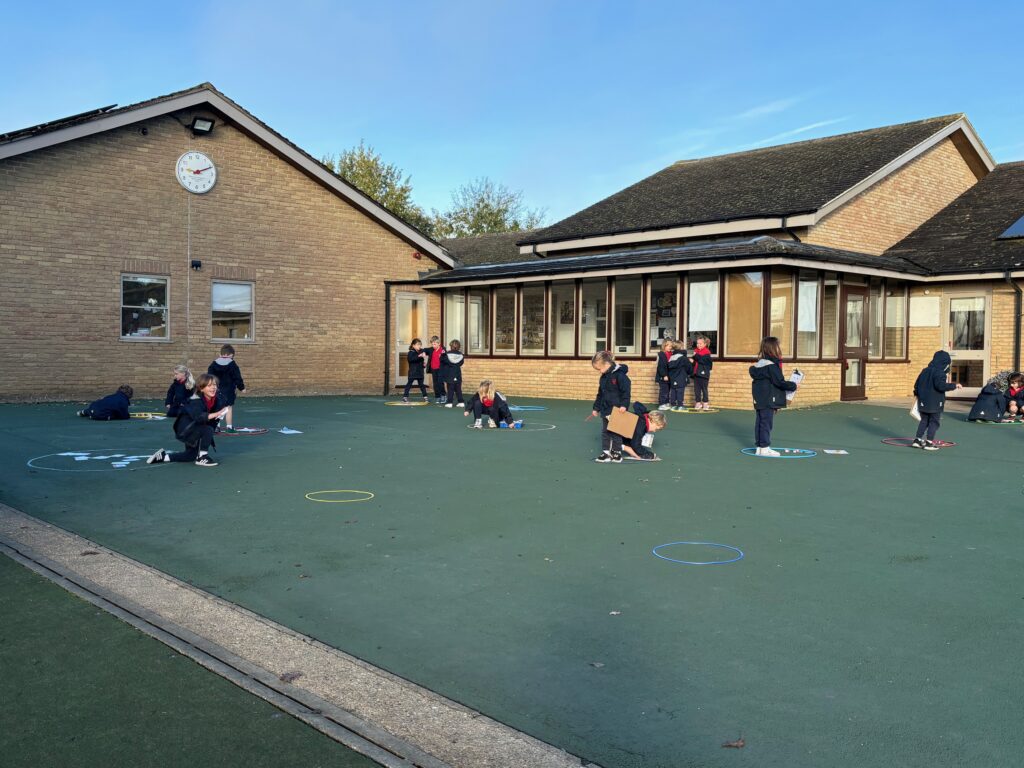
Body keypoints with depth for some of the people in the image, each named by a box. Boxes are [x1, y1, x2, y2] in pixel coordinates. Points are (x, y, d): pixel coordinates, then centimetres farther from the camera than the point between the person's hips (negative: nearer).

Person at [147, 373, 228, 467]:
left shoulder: (218, 397, -13)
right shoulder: (195, 401, -32)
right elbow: (198, 417, -47)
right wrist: (215, 414, -60)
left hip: (196, 429, 8)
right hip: (186, 427, -8)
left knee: (191, 455, 16)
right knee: (208, 430, -33)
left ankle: (163, 456, 31)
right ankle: (202, 457, -18)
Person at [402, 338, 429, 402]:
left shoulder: (421, 351, 8)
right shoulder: (411, 352, -9)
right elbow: (410, 358, -29)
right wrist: (418, 356, -36)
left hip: (420, 372, 6)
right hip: (412, 372, -5)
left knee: (421, 384, 12)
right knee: (409, 384, -2)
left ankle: (425, 397, 18)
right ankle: (405, 397, 0)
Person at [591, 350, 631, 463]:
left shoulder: (619, 374, -16)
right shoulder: (603, 377, 10)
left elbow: (626, 390, -17)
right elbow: (600, 394, 18)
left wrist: (624, 405, -20)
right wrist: (596, 408, 19)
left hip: (617, 409, -8)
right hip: (605, 409, 8)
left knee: (615, 432, 2)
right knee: (605, 432, 8)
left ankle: (617, 453, 14)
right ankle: (606, 453, 14)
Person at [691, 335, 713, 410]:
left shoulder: (706, 352, -9)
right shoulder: (696, 351, 13)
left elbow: (704, 360, -24)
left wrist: (696, 356, -22)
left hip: (703, 373, -6)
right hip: (696, 373, 7)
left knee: (704, 388, 0)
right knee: (696, 389, 8)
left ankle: (705, 403, 6)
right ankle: (698, 403, 15)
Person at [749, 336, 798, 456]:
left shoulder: (760, 364, 13)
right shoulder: (771, 366, -16)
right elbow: (780, 382, -18)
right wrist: (794, 386, -4)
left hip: (760, 400, 9)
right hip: (769, 400, -9)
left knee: (760, 422, 11)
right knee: (766, 423, -5)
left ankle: (760, 446, 16)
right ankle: (765, 448, -2)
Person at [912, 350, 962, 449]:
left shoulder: (925, 370, 9)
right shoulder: (940, 372, -16)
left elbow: (917, 384, 16)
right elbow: (941, 385, -28)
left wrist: (917, 393, 34)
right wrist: (955, 386, -18)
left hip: (923, 402, 7)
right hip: (935, 403, -7)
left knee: (924, 420, 16)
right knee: (934, 422, 2)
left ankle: (917, 440, 12)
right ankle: (929, 442, 0)